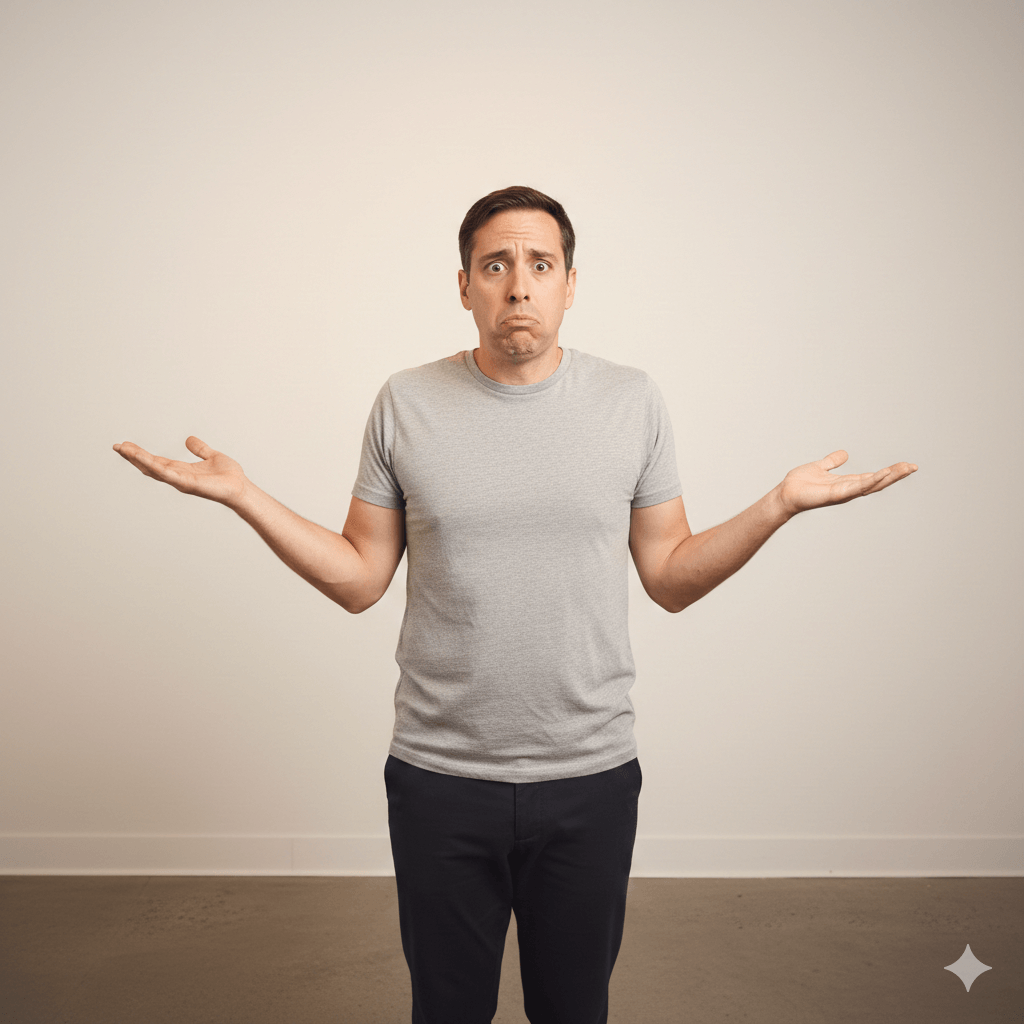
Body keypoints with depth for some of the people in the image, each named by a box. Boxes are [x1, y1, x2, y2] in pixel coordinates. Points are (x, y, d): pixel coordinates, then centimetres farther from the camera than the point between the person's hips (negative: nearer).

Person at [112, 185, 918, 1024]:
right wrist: (244, 496, -7)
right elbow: (360, 580, 0)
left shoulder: (633, 401, -2)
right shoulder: (405, 404, -2)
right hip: (438, 776, 0)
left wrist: (782, 503, -10)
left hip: (591, 777, 1)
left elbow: (670, 579, 1)